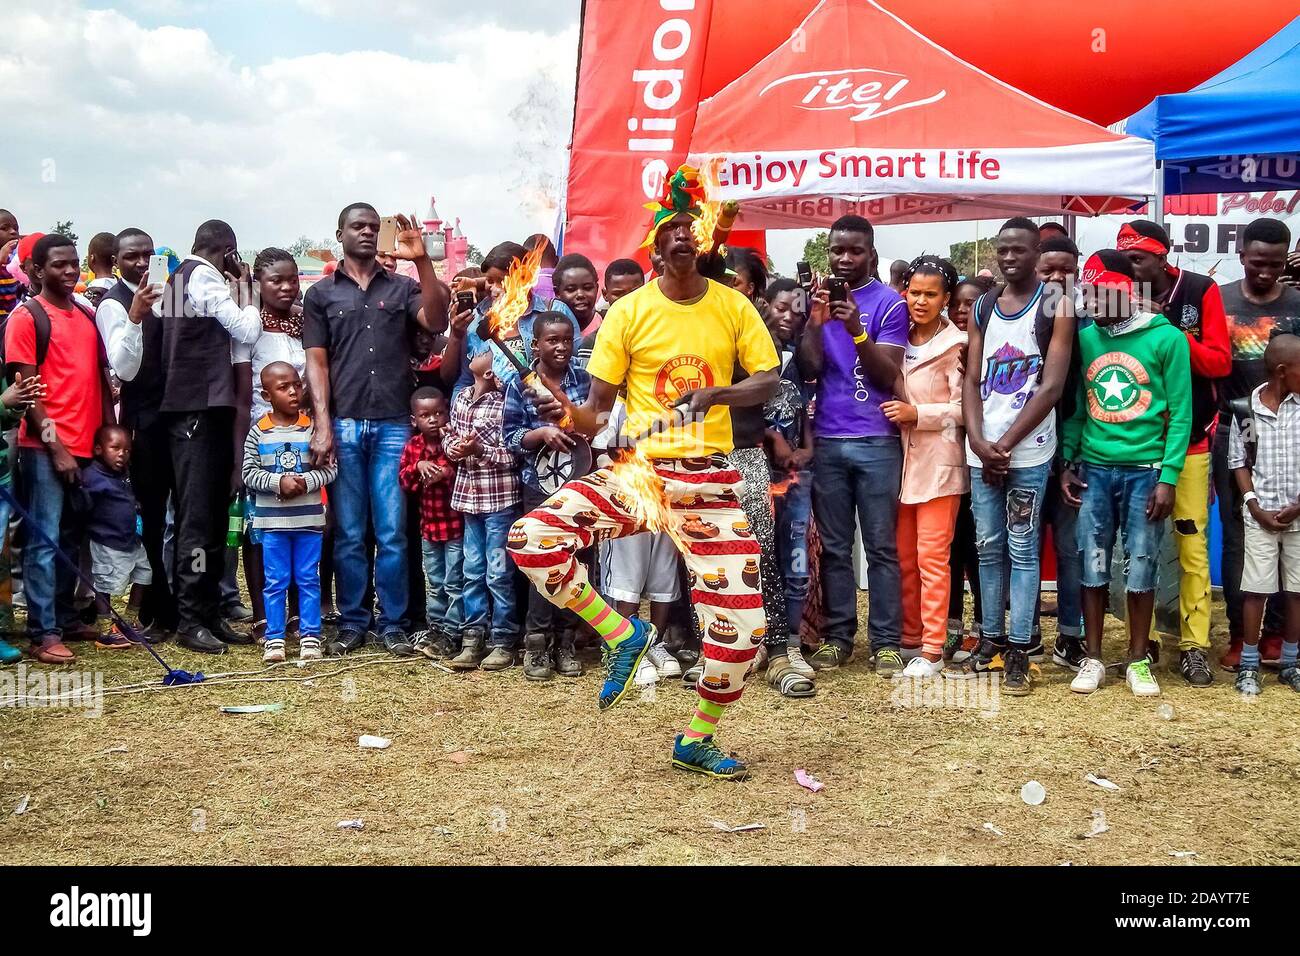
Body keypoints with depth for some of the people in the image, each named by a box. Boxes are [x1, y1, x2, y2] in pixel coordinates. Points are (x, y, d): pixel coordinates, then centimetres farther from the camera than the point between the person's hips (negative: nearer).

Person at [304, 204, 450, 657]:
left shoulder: (402, 287, 13)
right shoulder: (321, 293, 12)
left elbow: (436, 322, -5)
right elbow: (316, 362, 5)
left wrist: (422, 261, -14)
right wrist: (322, 425, -6)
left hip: (394, 424, 0)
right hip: (344, 424, 0)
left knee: (393, 532, 0)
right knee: (348, 533, 4)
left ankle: (393, 624, 7)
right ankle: (352, 622, 13)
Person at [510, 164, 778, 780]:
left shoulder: (733, 306, 2)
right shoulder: (630, 311, -2)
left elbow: (769, 381, 4)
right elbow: (597, 410, -1)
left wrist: (717, 393, -15)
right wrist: (566, 416, -23)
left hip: (709, 480, 1)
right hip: (636, 470, 0)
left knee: (742, 625, -4)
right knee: (531, 539, -23)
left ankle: (696, 741, 21)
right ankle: (622, 635, -1)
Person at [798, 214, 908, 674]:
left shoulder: (889, 302, -1)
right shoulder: (820, 296, 8)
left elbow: (888, 377, -7)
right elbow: (809, 368, -1)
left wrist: (857, 332, -22)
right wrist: (816, 321, -16)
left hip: (877, 441, -3)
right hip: (827, 440, 3)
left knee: (881, 546, 1)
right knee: (834, 546, 7)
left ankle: (886, 642, 6)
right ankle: (837, 636, 15)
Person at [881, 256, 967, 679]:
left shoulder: (954, 346, -6)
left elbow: (964, 408, -10)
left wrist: (916, 414, -17)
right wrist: (895, 414, 3)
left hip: (939, 462, -6)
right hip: (902, 458, 6)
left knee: (932, 557, -4)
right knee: (904, 557, 10)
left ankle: (932, 649, 1)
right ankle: (909, 636, 21)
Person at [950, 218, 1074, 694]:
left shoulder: (1055, 308, -3)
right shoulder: (982, 307, 11)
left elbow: (1051, 388, -9)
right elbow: (972, 381, 8)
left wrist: (1005, 445, -11)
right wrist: (978, 442, -6)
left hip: (1028, 450, -4)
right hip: (982, 449, 4)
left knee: (1021, 548, -1)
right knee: (988, 546, 9)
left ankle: (1019, 650, 5)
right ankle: (991, 640, 19)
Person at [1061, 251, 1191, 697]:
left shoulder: (1166, 338, -4)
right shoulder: (1084, 338, 6)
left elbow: (1179, 414, -4)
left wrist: (1168, 477, -8)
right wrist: (1066, 463, 4)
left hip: (1145, 470, -3)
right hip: (1094, 469, 3)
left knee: (1141, 570, 4)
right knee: (1093, 567, 6)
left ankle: (1138, 660, 17)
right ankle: (1093, 659, 16)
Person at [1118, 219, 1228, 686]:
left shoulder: (1201, 291, -3)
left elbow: (1220, 362, -8)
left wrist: (1169, 329, -18)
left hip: (1189, 438, -1)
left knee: (1192, 543, 0)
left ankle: (1194, 644, 7)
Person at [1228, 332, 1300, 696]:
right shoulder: (1246, 410, -5)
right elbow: (1239, 463, 2)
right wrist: (1256, 508, -6)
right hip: (1260, 516, -1)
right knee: (1255, 590, 1)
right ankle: (1248, 666, 10)